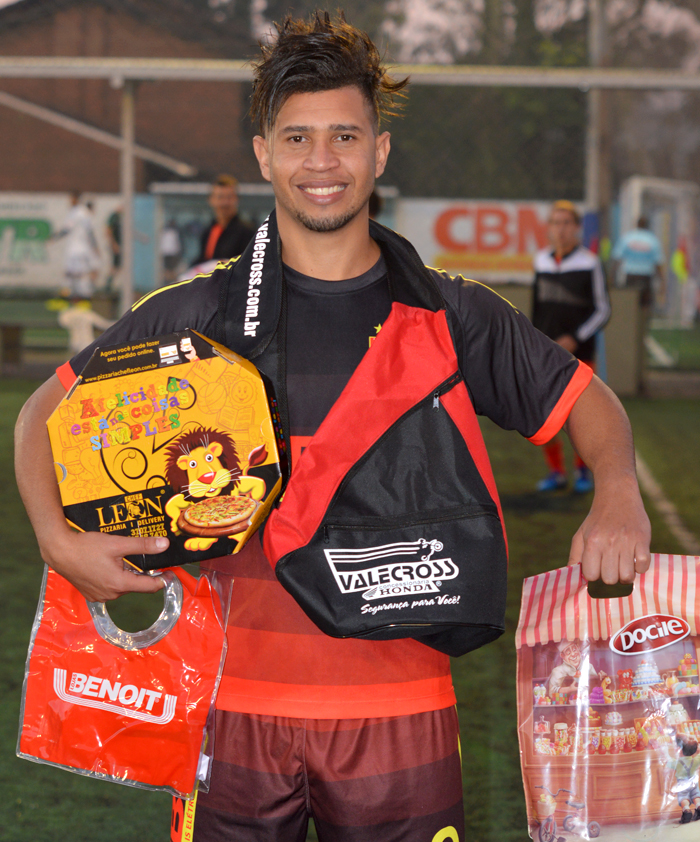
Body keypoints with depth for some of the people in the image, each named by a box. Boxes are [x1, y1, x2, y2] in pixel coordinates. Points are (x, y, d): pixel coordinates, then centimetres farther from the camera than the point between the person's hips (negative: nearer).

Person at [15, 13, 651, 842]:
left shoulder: (455, 319, 5)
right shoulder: (196, 315, 2)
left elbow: (585, 401, 15)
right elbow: (45, 414, 11)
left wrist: (616, 495, -6)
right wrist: (59, 539, -7)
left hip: (399, 708, 1)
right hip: (236, 704, 0)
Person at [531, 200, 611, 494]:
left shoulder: (589, 263, -8)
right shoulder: (542, 260, 5)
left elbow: (602, 310, -5)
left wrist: (575, 338, -16)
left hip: (578, 354, -3)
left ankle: (583, 470, 23)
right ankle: (556, 472, 12)